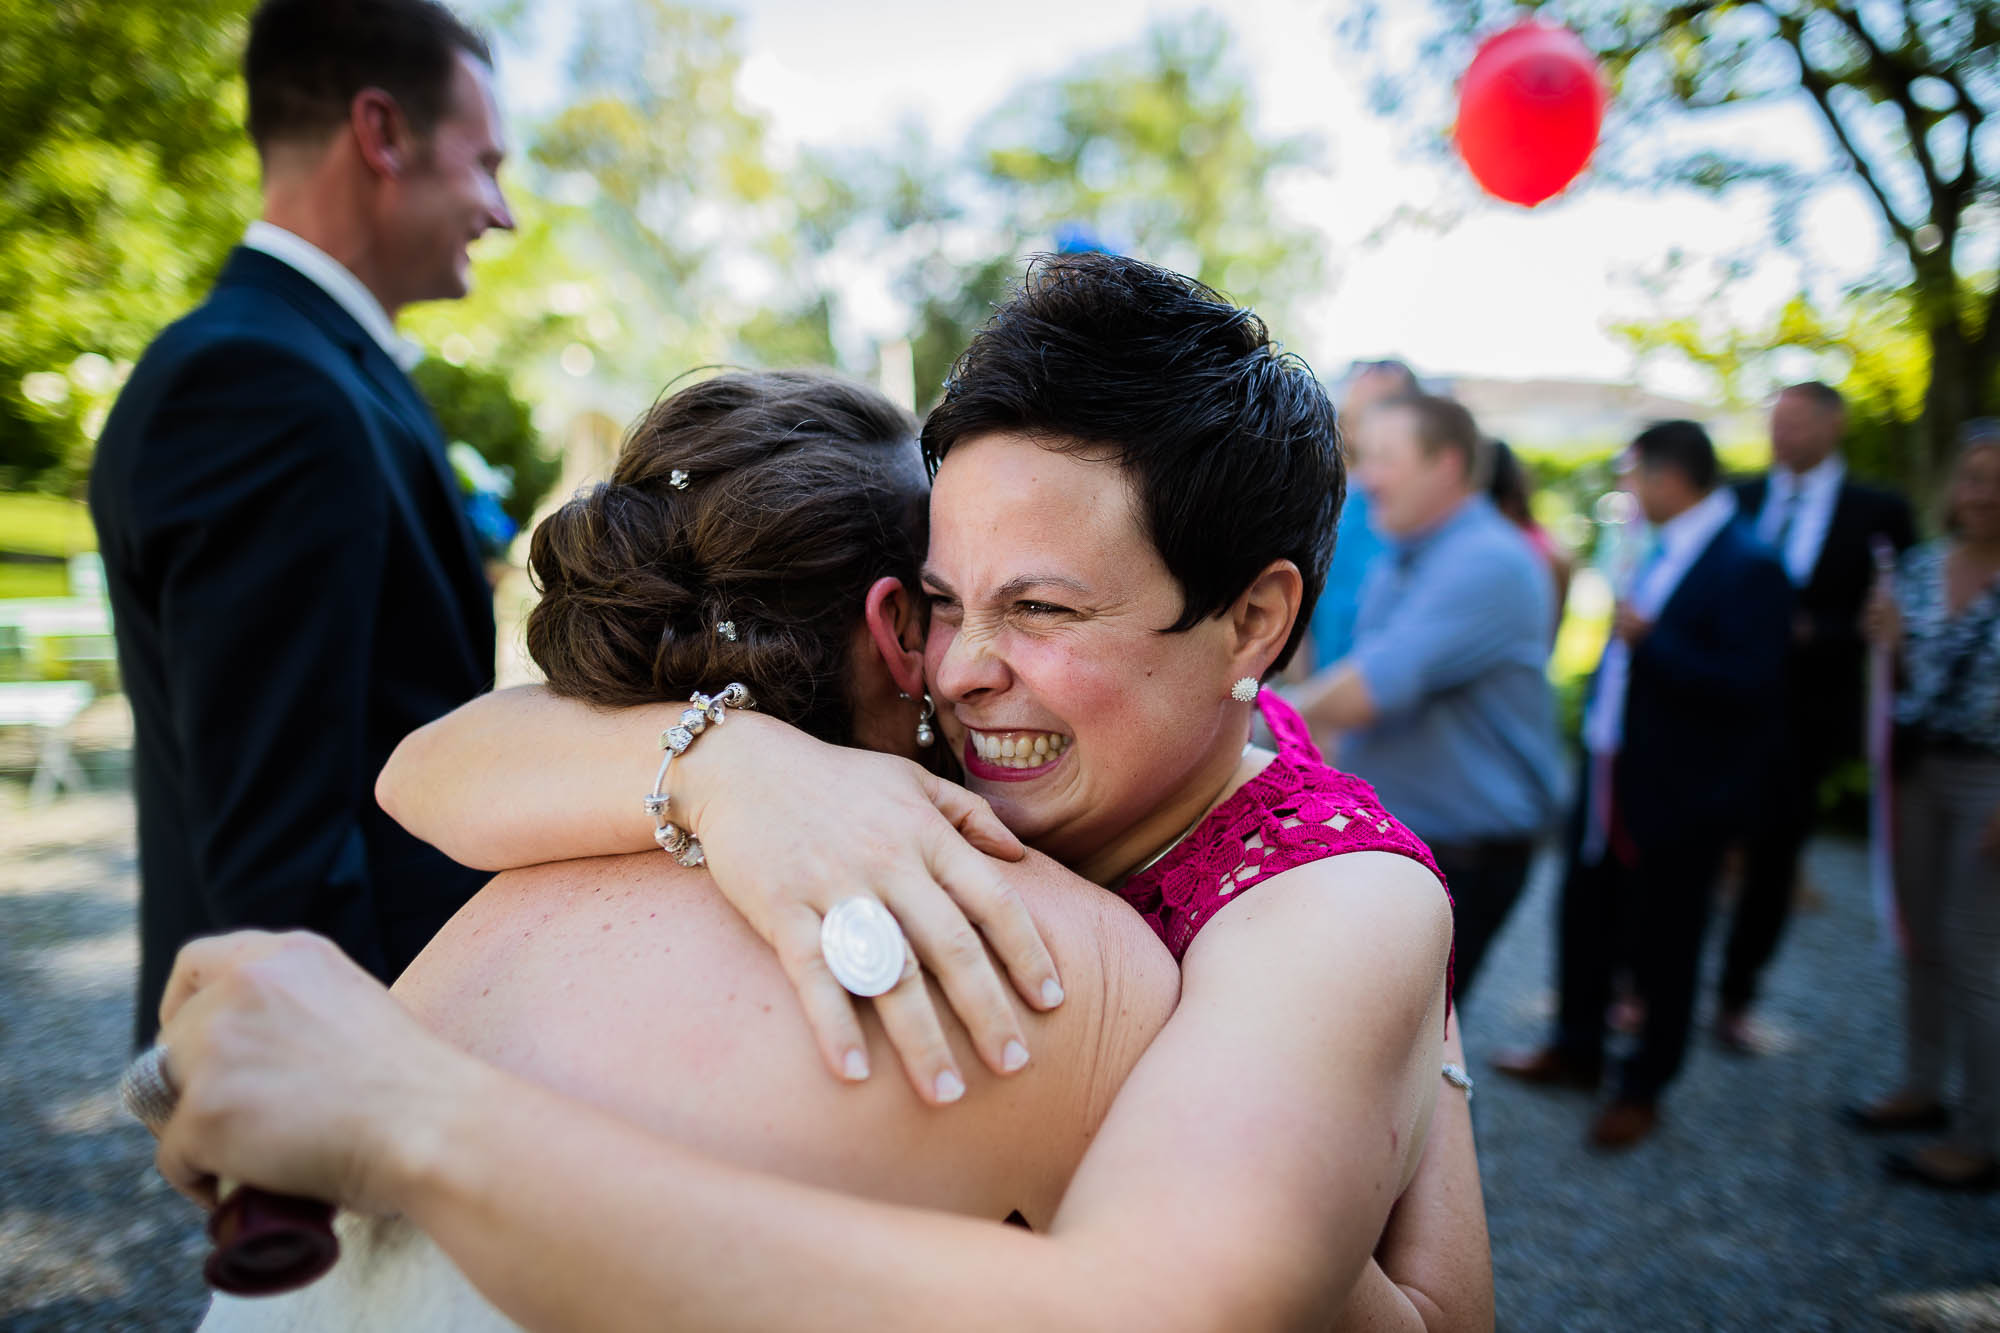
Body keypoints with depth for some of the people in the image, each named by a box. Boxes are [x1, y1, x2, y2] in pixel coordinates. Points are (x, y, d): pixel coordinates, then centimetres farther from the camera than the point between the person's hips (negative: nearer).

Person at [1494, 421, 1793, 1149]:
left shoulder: (1747, 568, -18)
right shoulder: (1664, 550, 7)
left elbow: (1750, 686, -25)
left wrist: (1648, 638, -26)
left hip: (1676, 797, -8)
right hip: (1609, 777, 8)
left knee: (1659, 945, 8)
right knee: (1584, 921, 18)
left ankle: (1641, 1089, 27)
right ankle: (1577, 1049, 38)